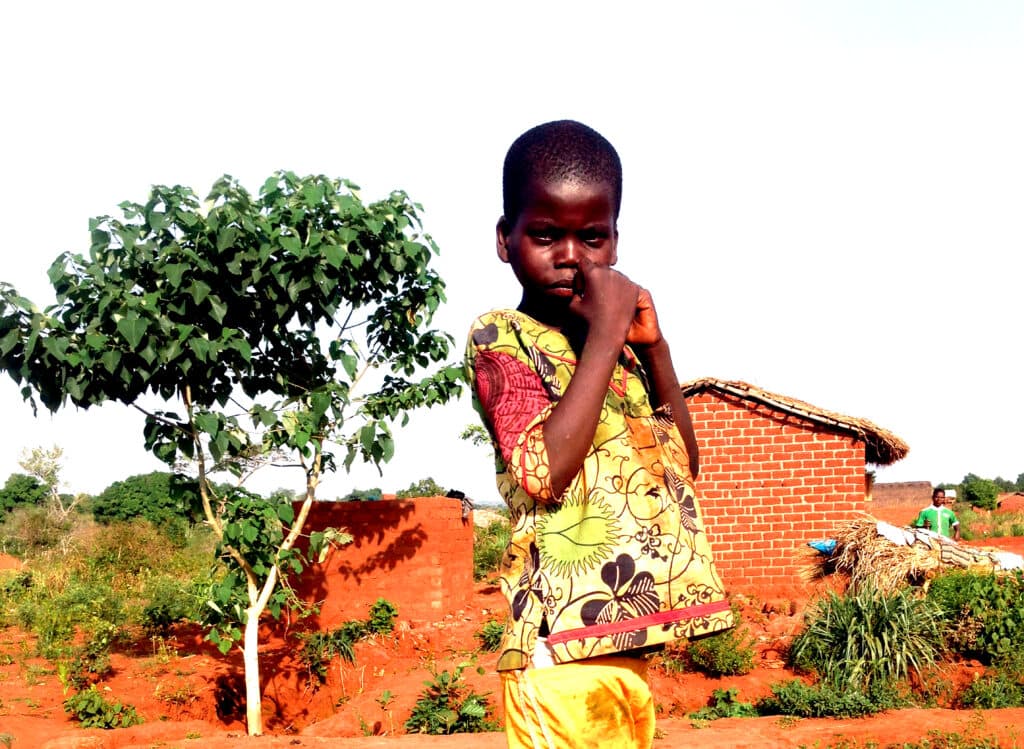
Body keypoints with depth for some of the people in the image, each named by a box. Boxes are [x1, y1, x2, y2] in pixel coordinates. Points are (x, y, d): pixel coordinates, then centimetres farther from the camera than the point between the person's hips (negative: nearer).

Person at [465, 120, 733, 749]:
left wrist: (652, 343, 5)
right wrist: (605, 337, -15)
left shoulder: (618, 343, 17)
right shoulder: (500, 337, -5)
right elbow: (545, 470, -20)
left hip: (625, 637, 7)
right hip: (566, 638, -7)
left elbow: (684, 463, 16)